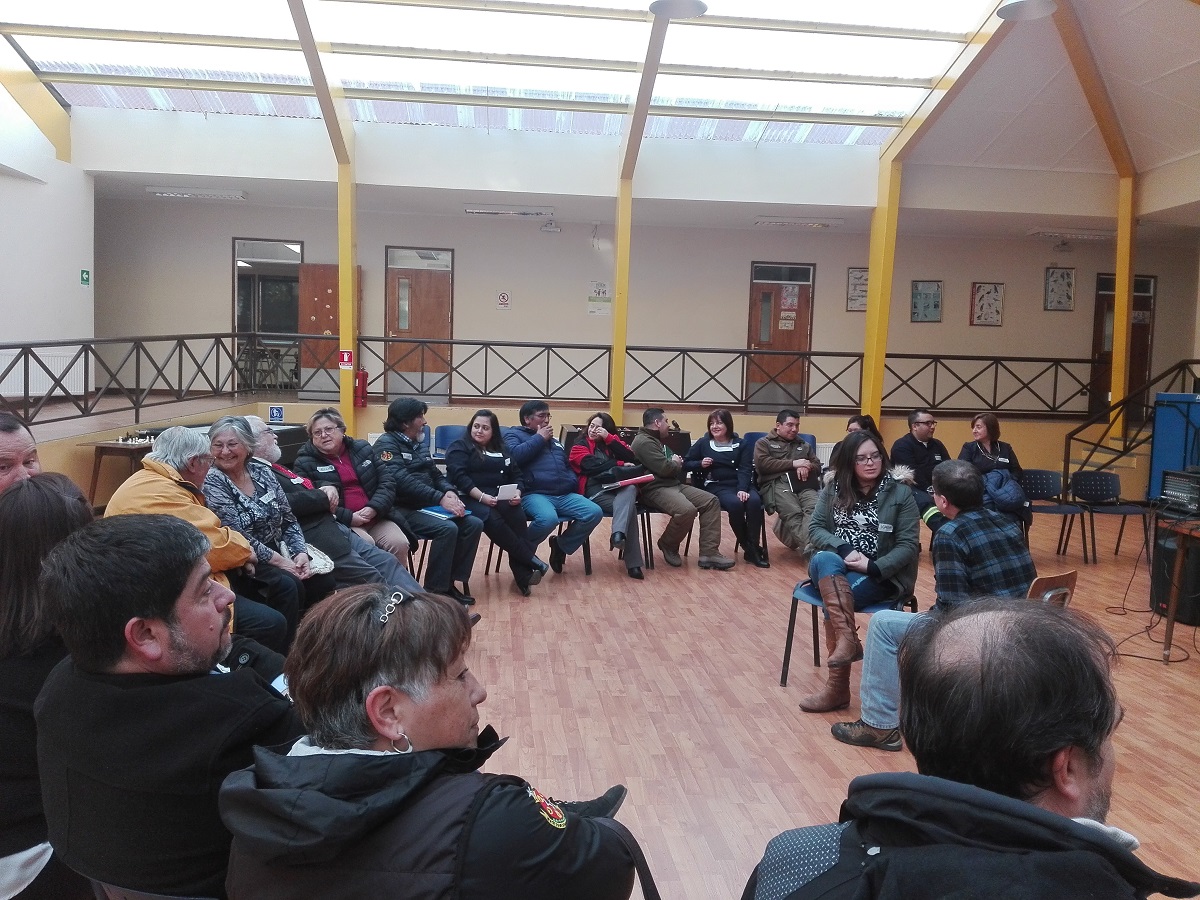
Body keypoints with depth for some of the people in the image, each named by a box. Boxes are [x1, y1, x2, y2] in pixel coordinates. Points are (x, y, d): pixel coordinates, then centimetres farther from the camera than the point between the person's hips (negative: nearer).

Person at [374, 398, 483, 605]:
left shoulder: (419, 445, 18)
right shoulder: (387, 444, -10)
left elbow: (435, 474, 19)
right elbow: (402, 481, -23)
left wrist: (449, 492, -5)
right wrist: (440, 499, -27)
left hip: (427, 505, 9)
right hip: (404, 509, -9)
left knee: (474, 524, -8)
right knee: (447, 528, -29)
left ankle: (450, 582, -3)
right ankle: (435, 590, -17)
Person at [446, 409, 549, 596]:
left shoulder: (501, 450, 24)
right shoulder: (459, 448, 6)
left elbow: (516, 475, 17)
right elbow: (459, 477, -10)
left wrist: (517, 492, -7)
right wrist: (481, 496, -23)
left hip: (500, 497, 4)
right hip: (471, 498, -4)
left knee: (517, 515, -32)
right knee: (493, 520, -37)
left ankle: (522, 574, -34)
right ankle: (530, 560, -30)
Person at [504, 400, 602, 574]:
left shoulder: (554, 441, 30)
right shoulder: (514, 435, 9)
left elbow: (567, 466, 37)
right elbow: (515, 456, -13)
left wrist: (573, 484, 15)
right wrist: (539, 438, -3)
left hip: (565, 495, 7)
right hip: (534, 494, -7)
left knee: (595, 513, -18)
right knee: (548, 519, -39)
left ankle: (561, 546, 3)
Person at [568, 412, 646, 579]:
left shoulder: (613, 441, 24)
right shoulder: (579, 446, 14)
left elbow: (630, 458, 3)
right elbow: (593, 466, -7)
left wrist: (609, 438, -2)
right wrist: (620, 465, -2)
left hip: (618, 487, 3)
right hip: (595, 490, -3)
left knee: (631, 489, -37)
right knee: (629, 508, -31)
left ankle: (618, 534, -53)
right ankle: (632, 563, -37)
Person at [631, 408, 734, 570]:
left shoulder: (657, 440, 23)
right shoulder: (644, 442, -12)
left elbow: (676, 466, 32)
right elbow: (664, 468, -21)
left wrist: (676, 463, 8)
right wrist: (676, 463, 1)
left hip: (673, 485, 11)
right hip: (655, 489, -11)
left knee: (711, 501, -4)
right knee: (687, 510, -34)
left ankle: (709, 553, -11)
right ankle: (667, 545, -5)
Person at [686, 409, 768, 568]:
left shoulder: (742, 445, 10)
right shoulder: (703, 443, 10)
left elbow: (745, 470, -1)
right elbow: (686, 463, 13)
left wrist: (742, 489, -19)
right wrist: (700, 464, -9)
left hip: (740, 484, 2)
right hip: (716, 486, -2)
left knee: (754, 501, -32)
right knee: (735, 504, -34)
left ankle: (753, 549, -23)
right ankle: (748, 547, -15)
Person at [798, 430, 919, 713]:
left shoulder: (900, 493, -1)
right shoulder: (833, 488, 7)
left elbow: (908, 545, -6)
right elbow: (815, 529, 1)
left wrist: (872, 567, -21)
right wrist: (845, 550, -18)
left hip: (879, 576, -2)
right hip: (833, 567, 2)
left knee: (834, 597, -30)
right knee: (826, 560, -35)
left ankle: (837, 685, -21)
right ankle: (848, 639, -43)